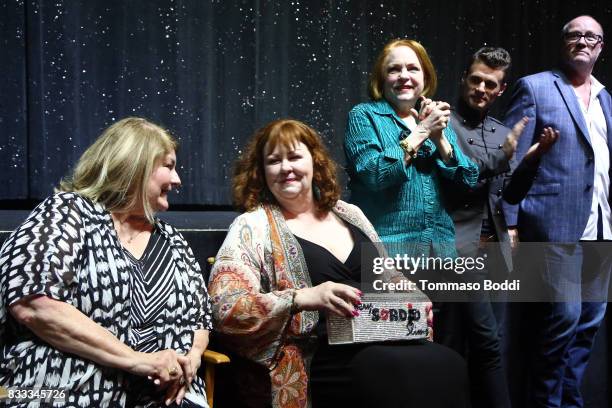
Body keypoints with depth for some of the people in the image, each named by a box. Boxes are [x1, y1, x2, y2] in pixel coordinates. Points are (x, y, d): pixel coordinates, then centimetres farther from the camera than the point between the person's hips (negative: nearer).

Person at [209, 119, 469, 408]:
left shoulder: (349, 214, 18)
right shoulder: (252, 227, 1)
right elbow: (224, 309, -11)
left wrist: (412, 297, 2)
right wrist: (302, 298, -24)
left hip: (383, 341, 6)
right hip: (321, 360, -6)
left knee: (449, 364, -25)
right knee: (429, 371, -31)